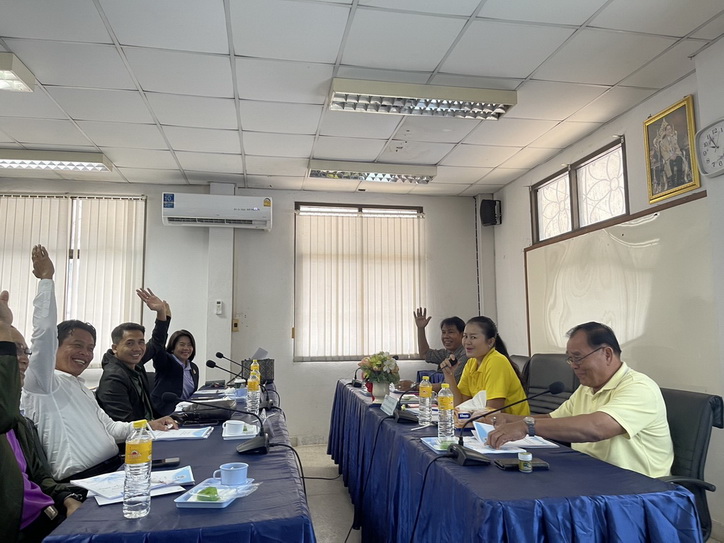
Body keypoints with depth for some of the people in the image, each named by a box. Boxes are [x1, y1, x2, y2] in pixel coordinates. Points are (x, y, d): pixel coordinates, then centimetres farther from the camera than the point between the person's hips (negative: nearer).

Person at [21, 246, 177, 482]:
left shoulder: (82, 388, 24)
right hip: (82, 481, -8)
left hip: (117, 467, 9)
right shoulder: (43, 383, -2)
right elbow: (44, 334, -18)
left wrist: (148, 426, 9)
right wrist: (46, 279, -14)